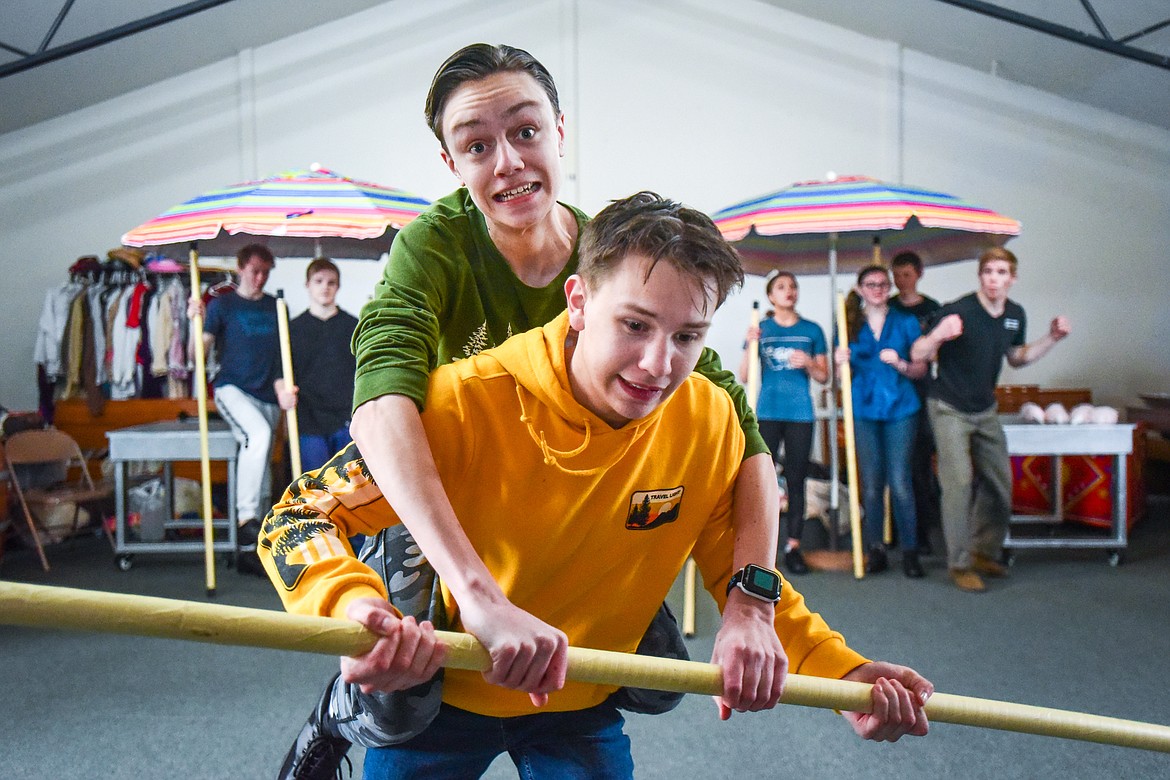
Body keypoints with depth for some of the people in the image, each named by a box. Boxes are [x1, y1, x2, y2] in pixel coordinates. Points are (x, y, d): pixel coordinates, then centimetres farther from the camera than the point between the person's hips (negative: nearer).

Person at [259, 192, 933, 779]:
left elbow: (740, 570, -3)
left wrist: (843, 672, -16)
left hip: (585, 708, 2)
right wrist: (356, 606, -45)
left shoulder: (710, 420, -18)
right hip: (438, 688, -1)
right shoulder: (466, 403, -29)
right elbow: (299, 518, -24)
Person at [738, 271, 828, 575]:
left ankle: (793, 546, 10)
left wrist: (809, 364, -9)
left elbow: (824, 377, 11)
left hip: (800, 414, 1)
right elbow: (744, 377, 2)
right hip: (767, 413, -1)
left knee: (796, 481, 4)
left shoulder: (812, 330, 8)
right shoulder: (761, 329, 6)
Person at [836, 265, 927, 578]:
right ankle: (875, 550, 14)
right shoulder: (850, 326, 8)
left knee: (900, 482, -5)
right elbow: (843, 375, 11)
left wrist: (900, 365, -14)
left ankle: (910, 551, 6)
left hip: (900, 410, -1)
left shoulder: (906, 322, 6)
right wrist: (841, 363, -11)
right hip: (864, 411, 1)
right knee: (871, 484, 5)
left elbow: (921, 369, 5)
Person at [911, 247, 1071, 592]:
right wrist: (938, 335, -42)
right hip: (950, 409, -7)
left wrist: (1051, 338, 4)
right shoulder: (958, 311, -20)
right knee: (959, 481, -11)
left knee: (1000, 482, 10)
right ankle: (960, 565, 0)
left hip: (986, 410, 7)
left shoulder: (1015, 314, 1)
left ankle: (985, 553, 27)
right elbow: (918, 355, -22)